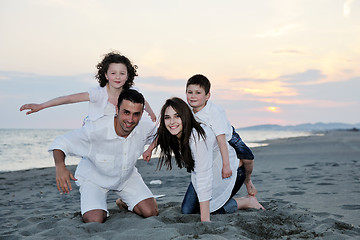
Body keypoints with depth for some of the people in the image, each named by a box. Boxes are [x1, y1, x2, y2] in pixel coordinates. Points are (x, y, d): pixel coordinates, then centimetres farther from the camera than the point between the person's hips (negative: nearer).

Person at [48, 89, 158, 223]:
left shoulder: (147, 127, -23)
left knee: (151, 212, -9)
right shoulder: (95, 129, -36)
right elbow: (61, 142, -26)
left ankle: (124, 203, 23)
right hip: (93, 178, -3)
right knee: (95, 221, -22)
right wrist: (60, 166, -43)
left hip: (127, 176, 4)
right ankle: (91, 206, 15)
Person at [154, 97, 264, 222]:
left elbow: (204, 178, -38)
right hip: (207, 172, 7)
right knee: (187, 211, -1)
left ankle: (248, 201, 12)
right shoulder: (171, 137, -14)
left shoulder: (198, 137, -37)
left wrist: (205, 220, -38)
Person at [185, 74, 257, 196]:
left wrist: (226, 165, -46)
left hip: (228, 137, -4)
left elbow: (221, 139, -41)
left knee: (247, 157, -21)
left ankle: (248, 180, 11)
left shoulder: (215, 111, -36)